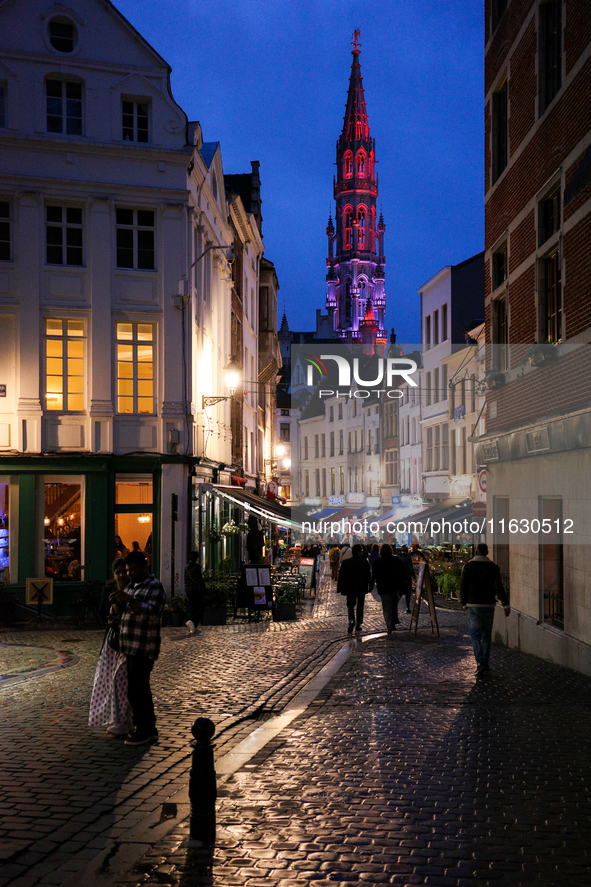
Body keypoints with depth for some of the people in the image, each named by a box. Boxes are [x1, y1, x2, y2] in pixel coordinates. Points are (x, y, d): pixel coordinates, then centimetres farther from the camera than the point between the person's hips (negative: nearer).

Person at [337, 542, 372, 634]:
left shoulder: (345, 562, -3)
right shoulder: (364, 562, -7)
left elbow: (341, 576, 0)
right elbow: (368, 575, -3)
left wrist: (340, 588, 7)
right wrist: (369, 586, 9)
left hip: (350, 588, 0)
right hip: (361, 588, 0)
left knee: (350, 605, 7)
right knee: (360, 606, 14)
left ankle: (351, 621, -19)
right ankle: (358, 624, 17)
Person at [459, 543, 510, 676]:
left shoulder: (468, 566, -4)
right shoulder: (493, 567, -3)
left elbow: (463, 586, -3)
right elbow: (499, 587, -11)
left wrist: (464, 604, 8)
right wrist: (506, 604, -12)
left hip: (473, 605, -1)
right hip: (488, 605, 2)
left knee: (475, 635, 0)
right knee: (486, 635, 14)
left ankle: (480, 662, -18)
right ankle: (485, 664, 20)